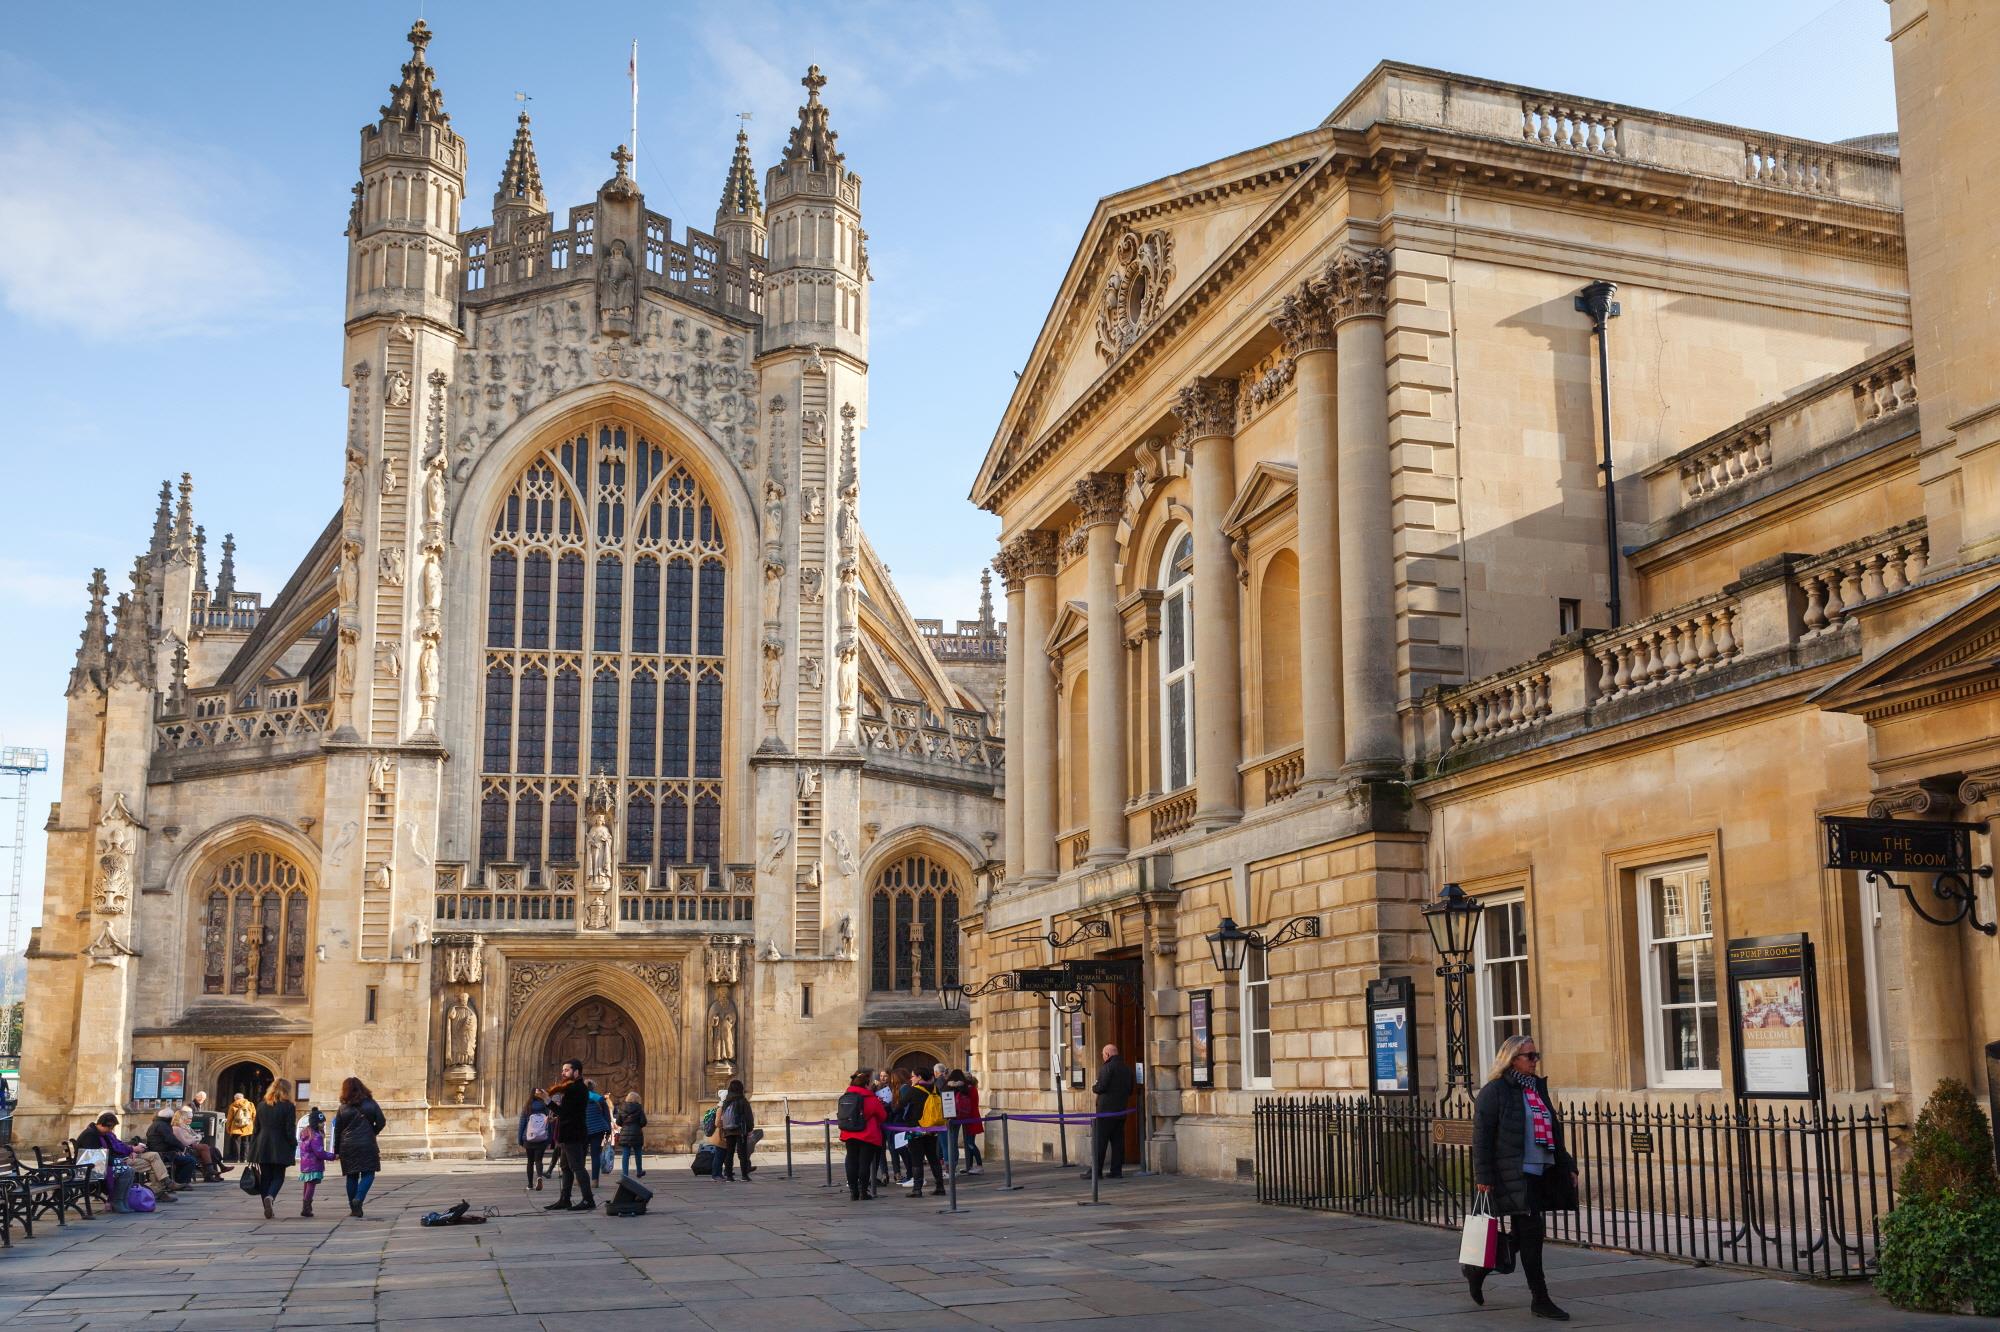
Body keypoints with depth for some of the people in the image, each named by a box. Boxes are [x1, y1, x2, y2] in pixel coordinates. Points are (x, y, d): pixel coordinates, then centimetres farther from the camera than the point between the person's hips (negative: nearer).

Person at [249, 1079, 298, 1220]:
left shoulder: (261, 1105, 6)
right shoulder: (289, 1107, -7)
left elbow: (256, 1129, 8)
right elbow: (290, 1131, -9)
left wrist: (253, 1148, 13)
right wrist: (293, 1146, 2)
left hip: (262, 1147, 3)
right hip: (280, 1148, -3)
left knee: (265, 1177, 10)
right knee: (278, 1176, 6)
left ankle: (267, 1209, 9)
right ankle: (270, 1196, -22)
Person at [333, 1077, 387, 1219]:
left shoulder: (343, 1108, 3)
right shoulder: (370, 1104, 0)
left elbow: (337, 1130, 5)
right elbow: (381, 1122, -2)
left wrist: (336, 1151, 12)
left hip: (347, 1147, 2)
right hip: (367, 1145, -2)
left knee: (351, 1176, 9)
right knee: (368, 1174, 2)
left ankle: (354, 1209, 10)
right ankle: (359, 1198, -21)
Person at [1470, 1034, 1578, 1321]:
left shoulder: (1538, 1088, 16)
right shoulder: (1495, 1091, -9)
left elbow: (1554, 1133, 22)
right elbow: (1482, 1136, -12)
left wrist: (1567, 1166, 16)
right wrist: (1484, 1176, -16)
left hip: (1541, 1173, 8)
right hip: (1514, 1176, -8)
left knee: (1523, 1235, 12)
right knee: (1531, 1231, -7)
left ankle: (1477, 1270, 31)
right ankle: (1540, 1300, 1)